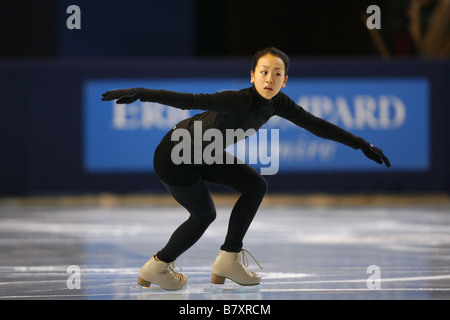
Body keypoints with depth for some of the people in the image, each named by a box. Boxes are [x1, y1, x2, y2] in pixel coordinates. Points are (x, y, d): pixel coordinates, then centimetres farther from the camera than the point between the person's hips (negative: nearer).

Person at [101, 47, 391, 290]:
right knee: (204, 215, 3)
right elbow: (190, 100, -42)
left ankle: (229, 259, 17)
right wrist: (141, 94, -52)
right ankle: (156, 268, 23)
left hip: (204, 155, 8)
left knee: (255, 185, 6)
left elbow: (315, 124, -1)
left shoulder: (277, 103, -10)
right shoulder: (240, 101, -34)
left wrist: (361, 144, 2)